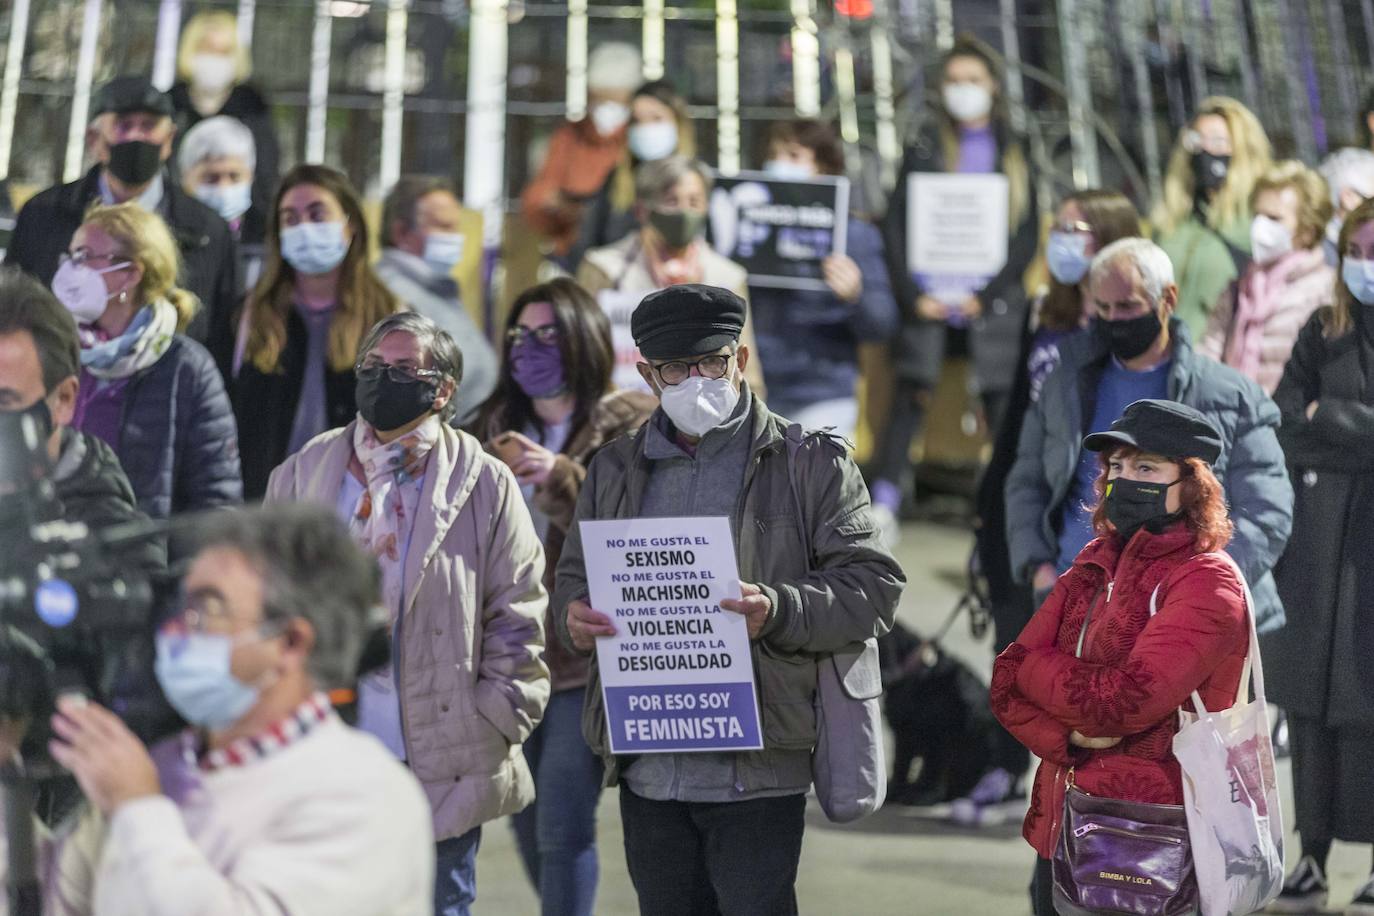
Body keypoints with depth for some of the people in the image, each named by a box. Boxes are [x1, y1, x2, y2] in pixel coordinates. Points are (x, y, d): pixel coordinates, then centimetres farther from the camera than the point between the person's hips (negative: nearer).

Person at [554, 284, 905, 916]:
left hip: (754, 771, -5)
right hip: (647, 771, 5)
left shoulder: (810, 464, 1)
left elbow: (873, 587, -5)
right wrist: (575, 617, -5)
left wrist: (779, 611, -23)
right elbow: (573, 579, 20)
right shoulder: (615, 471, 15)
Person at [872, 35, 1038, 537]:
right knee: (910, 399, -6)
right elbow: (894, 226, 6)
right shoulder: (924, 149, 10)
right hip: (928, 300, 0)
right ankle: (883, 505, 0)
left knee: (1004, 407, -5)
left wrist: (986, 296, -6)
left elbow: (1027, 236, 5)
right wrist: (912, 295, -6)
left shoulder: (1014, 152, 11)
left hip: (992, 302, 0)